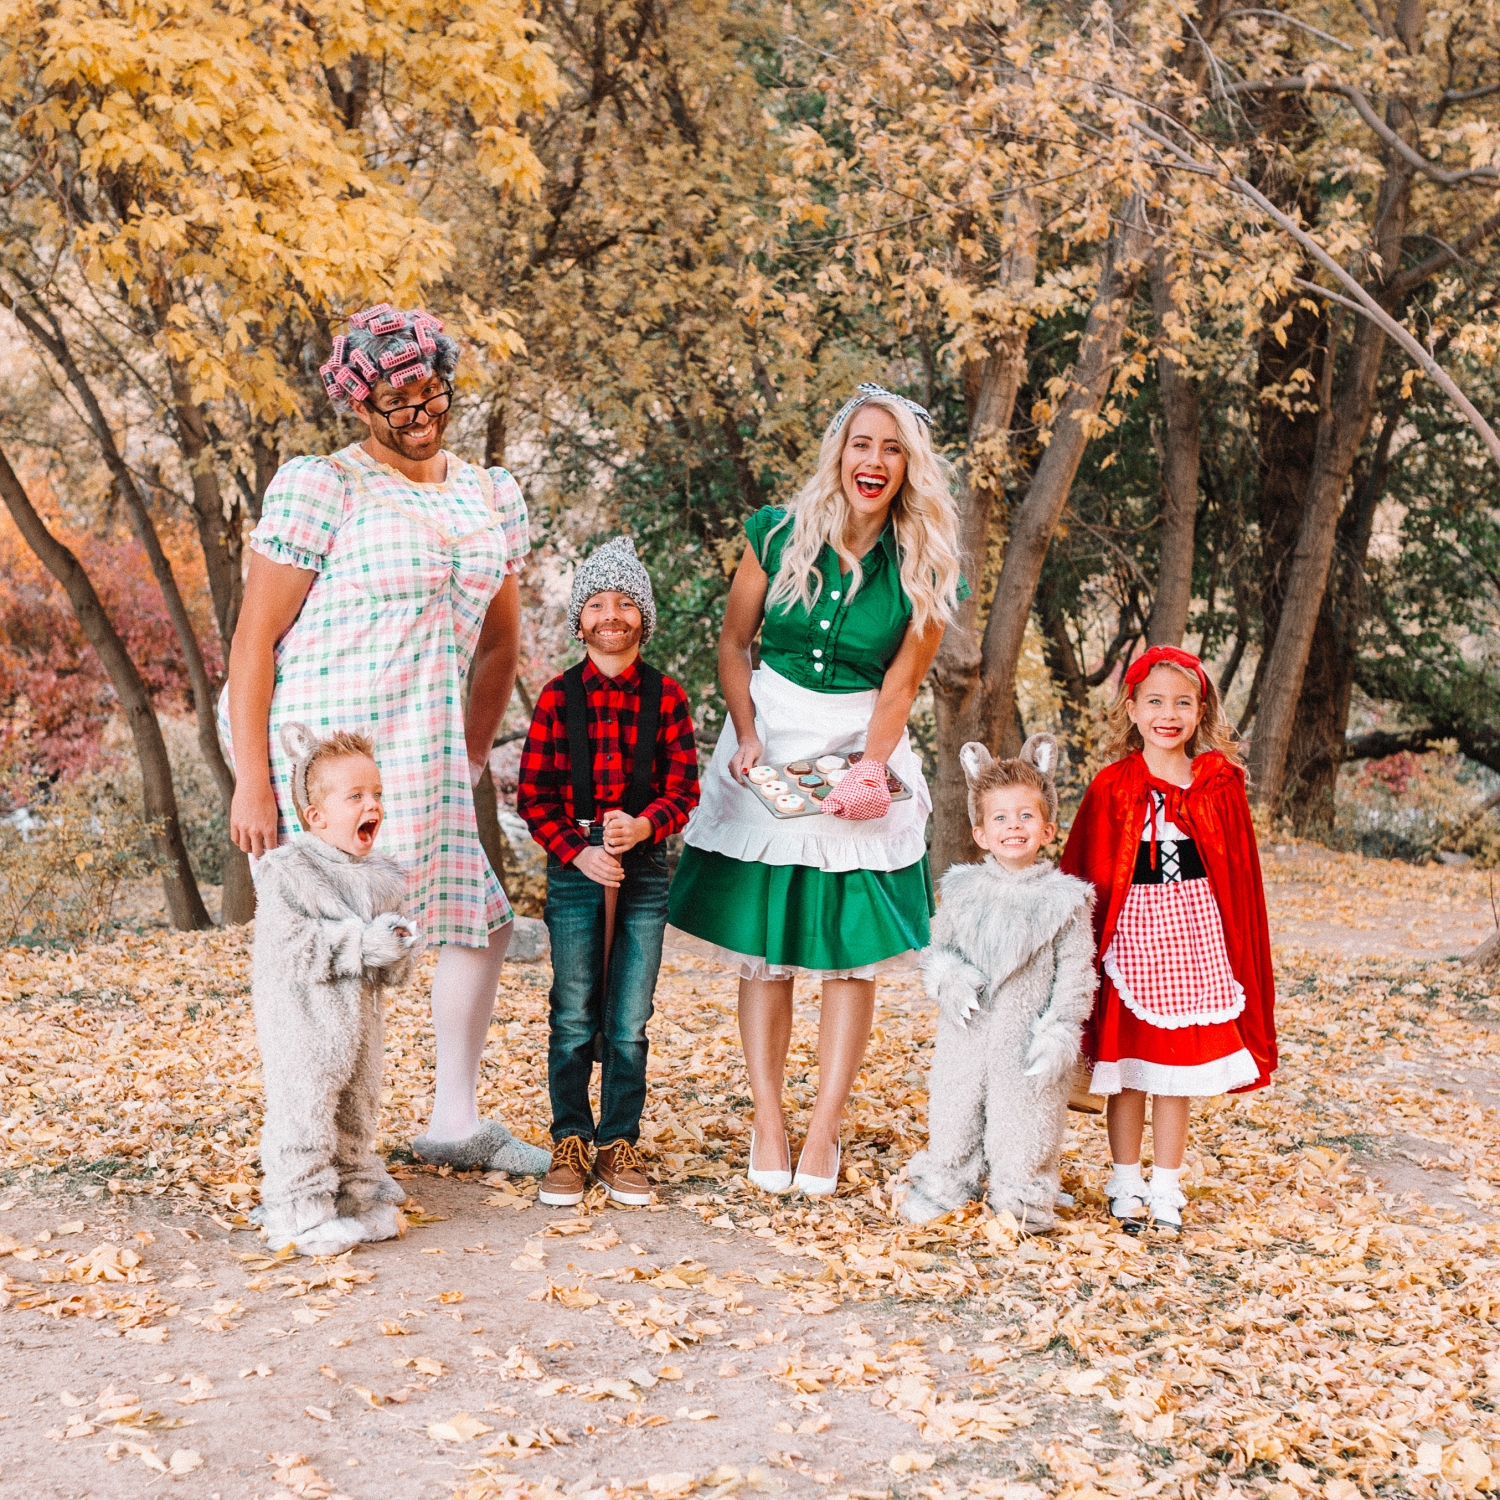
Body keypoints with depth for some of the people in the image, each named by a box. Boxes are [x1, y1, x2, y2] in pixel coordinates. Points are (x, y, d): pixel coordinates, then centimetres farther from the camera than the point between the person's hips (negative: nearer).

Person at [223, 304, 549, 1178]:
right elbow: (255, 638, -10)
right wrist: (252, 778, -15)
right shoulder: (319, 489, -7)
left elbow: (501, 642, 23)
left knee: (482, 922, 10)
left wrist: (472, 759, 20)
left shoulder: (494, 499, 12)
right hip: (318, 749, -7)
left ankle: (455, 1124, 26)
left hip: (422, 760, 7)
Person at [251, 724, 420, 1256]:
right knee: (303, 1111, -6)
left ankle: (355, 1196, 29)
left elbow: (392, 968, 14)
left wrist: (398, 948, -10)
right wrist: (360, 946, -24)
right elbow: (288, 946, -22)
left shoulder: (379, 876, 8)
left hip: (357, 1014, 7)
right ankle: (302, 1212, 4)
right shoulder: (287, 873, -13)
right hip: (302, 1019, -7)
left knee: (356, 1113, 16)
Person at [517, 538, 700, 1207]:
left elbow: (683, 790, 3)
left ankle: (619, 1146, 15)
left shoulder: (666, 697, 4)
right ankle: (569, 1145, 15)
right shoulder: (558, 695, 2)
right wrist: (577, 851, -11)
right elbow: (533, 795, 2)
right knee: (573, 1019, 3)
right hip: (575, 866, -1)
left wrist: (644, 826, -16)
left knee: (630, 1022, 4)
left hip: (644, 868, 1)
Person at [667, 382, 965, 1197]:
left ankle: (823, 1132, 6)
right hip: (768, 747, 1)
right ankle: (767, 1126, 11)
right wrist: (746, 738, -6)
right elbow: (733, 644, 5)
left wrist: (866, 773, -14)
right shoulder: (779, 535, -3)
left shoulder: (924, 569, -5)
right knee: (763, 951, 3)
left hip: (864, 756, 0)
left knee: (851, 953, -2)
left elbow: (898, 685, -3)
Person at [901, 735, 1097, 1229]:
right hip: (967, 1034, 2)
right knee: (953, 1109, 11)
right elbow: (937, 948, 11)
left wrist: (1059, 1034, -11)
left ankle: (1023, 1196, 24)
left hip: (1026, 1038, -2)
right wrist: (947, 977, -11)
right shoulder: (962, 891, 2)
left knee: (1024, 1117, 6)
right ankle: (943, 1184, 30)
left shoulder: (1065, 898, -5)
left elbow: (1076, 975, -4)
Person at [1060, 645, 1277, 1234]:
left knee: (1179, 1071, 8)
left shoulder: (1220, 785, 1)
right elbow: (1087, 875, -1)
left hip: (1196, 934, 2)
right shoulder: (1112, 787, -5)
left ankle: (1166, 1188, 21)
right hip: (1132, 935, -1)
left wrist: (1240, 951, 6)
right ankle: (1126, 1184, 21)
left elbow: (1239, 876, 7)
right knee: (1128, 1064, 7)